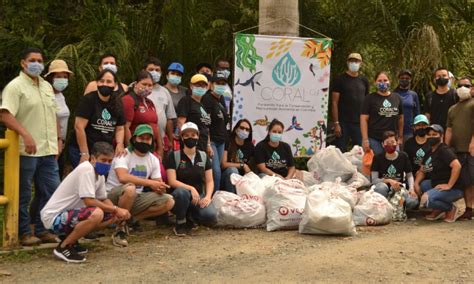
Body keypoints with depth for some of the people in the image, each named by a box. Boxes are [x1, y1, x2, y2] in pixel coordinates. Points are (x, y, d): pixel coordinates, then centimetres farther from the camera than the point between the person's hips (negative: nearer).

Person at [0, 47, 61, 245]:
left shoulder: (47, 86, 17)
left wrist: (58, 139, 16)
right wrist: (26, 135, -26)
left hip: (48, 150, 7)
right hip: (26, 151, -7)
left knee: (52, 192, 8)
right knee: (23, 195, 2)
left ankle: (42, 230, 20)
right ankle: (24, 233, 13)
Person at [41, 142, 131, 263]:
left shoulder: (100, 174, 8)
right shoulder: (86, 169, -20)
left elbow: (104, 199, 13)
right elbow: (89, 201, -25)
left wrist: (118, 212, -7)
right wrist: (115, 209, -15)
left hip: (70, 213, 10)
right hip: (53, 216, -10)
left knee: (113, 217, 3)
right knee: (96, 214, -33)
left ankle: (71, 238, 11)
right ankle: (63, 247, -14)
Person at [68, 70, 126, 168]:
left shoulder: (117, 103, 8)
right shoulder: (88, 100, -8)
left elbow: (120, 128, 14)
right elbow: (79, 127, -14)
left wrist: (119, 144, -8)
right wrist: (85, 154, -17)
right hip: (81, 150, -5)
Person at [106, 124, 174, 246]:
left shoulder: (153, 160, 7)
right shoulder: (124, 154, -14)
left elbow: (158, 183, 6)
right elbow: (123, 177, -32)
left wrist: (160, 188, -20)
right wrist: (150, 183, -29)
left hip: (136, 198, 6)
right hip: (113, 196, -6)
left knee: (169, 201, -12)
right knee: (130, 188, -41)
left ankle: (132, 219, -3)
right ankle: (120, 228, -22)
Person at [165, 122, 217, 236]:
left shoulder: (203, 156, 10)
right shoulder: (174, 156, -2)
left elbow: (209, 181, 5)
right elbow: (172, 181, -11)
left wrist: (208, 196, -14)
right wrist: (191, 188, -24)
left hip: (199, 196, 3)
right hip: (178, 196, -3)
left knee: (211, 217, -28)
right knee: (182, 192, -40)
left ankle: (191, 217, 9)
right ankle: (180, 223, -12)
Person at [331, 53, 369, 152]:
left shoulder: (364, 80, 12)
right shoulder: (340, 79, 0)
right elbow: (334, 102, -4)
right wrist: (336, 123, -12)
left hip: (360, 123, 3)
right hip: (343, 123, -3)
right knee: (340, 151, -1)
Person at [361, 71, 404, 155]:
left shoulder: (397, 98, 11)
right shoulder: (370, 98, 0)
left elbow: (400, 118, 18)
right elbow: (364, 119, -4)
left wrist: (400, 136, 15)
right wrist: (365, 140, -10)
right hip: (374, 140, -4)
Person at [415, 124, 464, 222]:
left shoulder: (444, 150, -13)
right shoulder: (429, 152, 15)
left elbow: (457, 166, -28)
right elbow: (422, 170, 20)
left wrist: (449, 185, -26)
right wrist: (416, 183, 2)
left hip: (454, 189, -10)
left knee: (426, 199, -27)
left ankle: (452, 208, -2)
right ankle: (439, 209, 8)